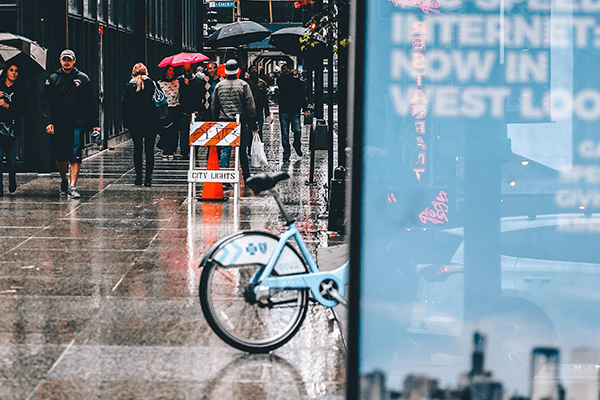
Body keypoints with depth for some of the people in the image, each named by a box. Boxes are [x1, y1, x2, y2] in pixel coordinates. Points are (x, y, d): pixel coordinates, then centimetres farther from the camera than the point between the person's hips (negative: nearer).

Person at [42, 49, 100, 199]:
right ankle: (64, 182, 31)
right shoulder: (53, 78, 6)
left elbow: (91, 103, 10)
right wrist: (48, 122, -8)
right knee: (60, 156, 9)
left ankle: (73, 186, -11)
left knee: (75, 156, -10)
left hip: (77, 124, -1)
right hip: (58, 125, 1)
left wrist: (95, 123, 6)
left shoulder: (82, 78, 7)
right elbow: (46, 102, 3)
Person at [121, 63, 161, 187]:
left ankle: (138, 177, 5)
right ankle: (148, 178, -3)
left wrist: (126, 122, 11)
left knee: (137, 149, 9)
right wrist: (158, 122, 4)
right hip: (150, 122, -1)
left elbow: (124, 105, 3)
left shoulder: (129, 86, 0)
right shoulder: (151, 84, -3)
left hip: (135, 122, 1)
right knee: (149, 150, 2)